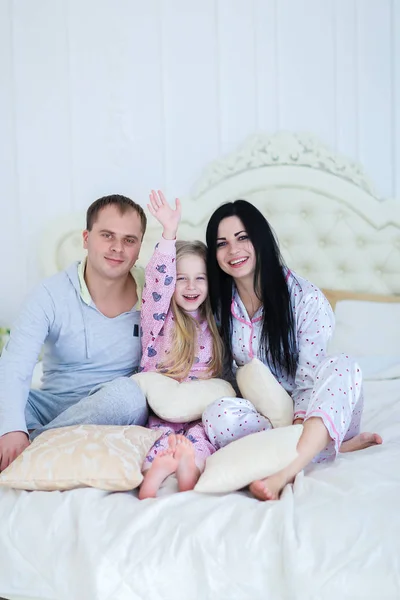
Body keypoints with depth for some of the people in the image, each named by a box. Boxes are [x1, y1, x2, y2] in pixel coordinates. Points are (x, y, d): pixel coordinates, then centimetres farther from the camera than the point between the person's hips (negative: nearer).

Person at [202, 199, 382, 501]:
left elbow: (308, 380, -16)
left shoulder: (307, 300, -14)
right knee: (217, 416, -31)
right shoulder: (220, 301, -1)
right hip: (261, 411, 3)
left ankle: (284, 474, -49)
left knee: (342, 367, -33)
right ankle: (335, 444, -22)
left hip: (308, 409, -2)